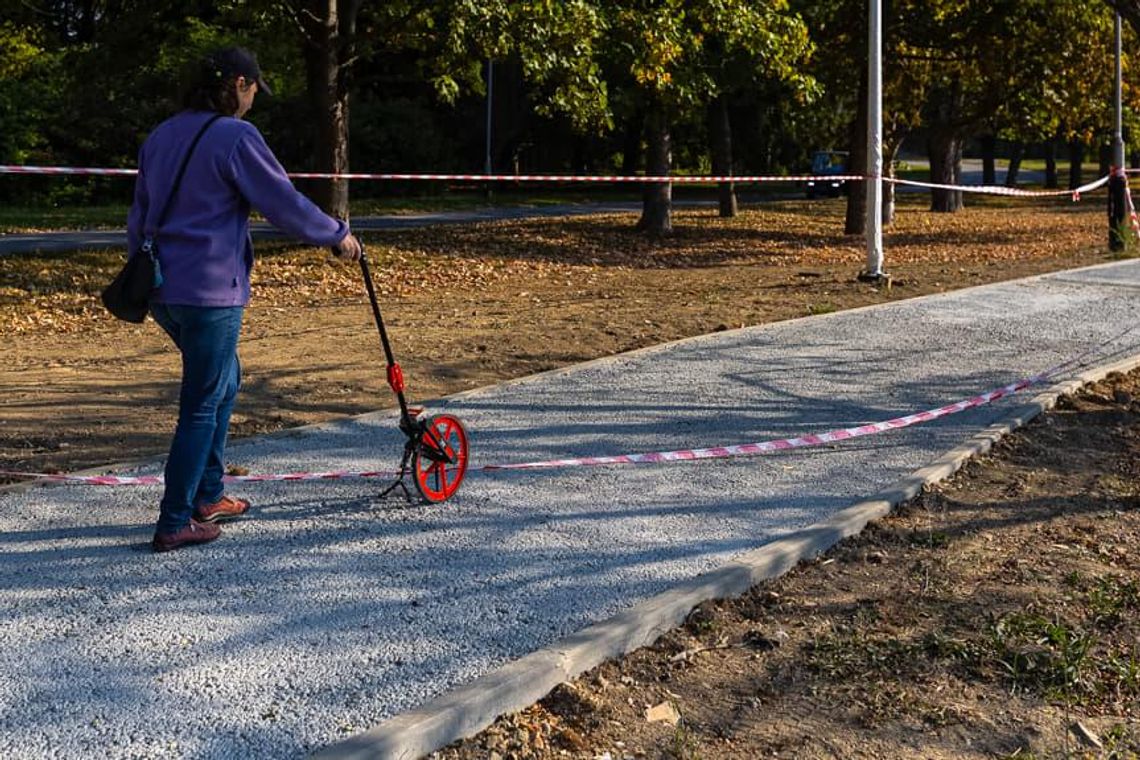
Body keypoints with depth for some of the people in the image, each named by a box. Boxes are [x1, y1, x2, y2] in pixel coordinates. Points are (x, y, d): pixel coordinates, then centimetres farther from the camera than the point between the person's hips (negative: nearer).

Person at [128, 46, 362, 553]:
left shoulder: (161, 136, 14)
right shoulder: (236, 137, -11)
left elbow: (139, 216, 20)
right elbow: (285, 204, -9)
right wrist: (338, 236, 5)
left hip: (162, 290, 9)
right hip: (210, 292, -8)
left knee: (223, 382, 23)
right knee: (202, 407, 0)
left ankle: (207, 496, 28)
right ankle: (174, 525, 5)